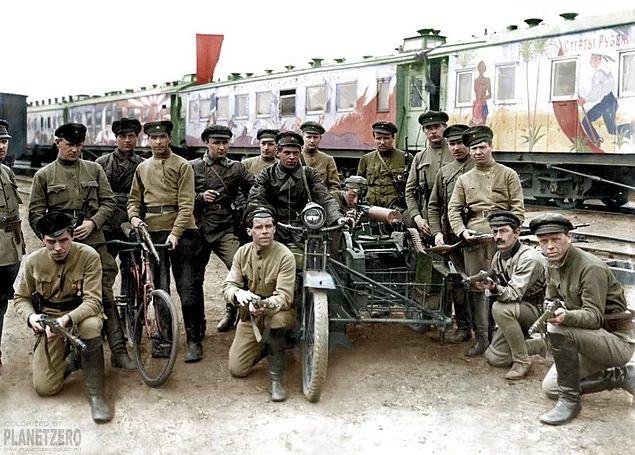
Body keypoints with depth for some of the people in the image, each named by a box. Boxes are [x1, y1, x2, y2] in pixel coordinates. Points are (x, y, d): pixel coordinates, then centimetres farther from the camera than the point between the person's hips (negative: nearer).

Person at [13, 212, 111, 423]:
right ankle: (66, 354, 26)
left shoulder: (89, 256, -18)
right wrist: (31, 316, -18)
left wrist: (67, 319, -38)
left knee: (90, 326, -41)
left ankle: (95, 395, -27)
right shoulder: (33, 261, -9)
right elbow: (20, 298, 5)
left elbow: (93, 301, -21)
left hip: (82, 312, -2)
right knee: (44, 388, -9)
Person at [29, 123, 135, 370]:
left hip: (94, 242, 0)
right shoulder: (44, 175, 7)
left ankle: (119, 352, 0)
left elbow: (108, 203, 8)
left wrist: (92, 222, -9)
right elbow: (35, 214, 6)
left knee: (106, 296, -3)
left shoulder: (94, 169, 10)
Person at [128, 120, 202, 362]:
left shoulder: (183, 166, 1)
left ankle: (194, 341, 2)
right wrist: (134, 216, -1)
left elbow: (186, 204, -7)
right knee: (159, 289, 6)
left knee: (187, 288, -6)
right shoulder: (142, 168, 16)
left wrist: (176, 232, -18)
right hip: (153, 231, 4)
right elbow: (134, 199, 21)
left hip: (181, 232, -4)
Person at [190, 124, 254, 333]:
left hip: (225, 230, 0)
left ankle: (231, 312, 4)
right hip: (198, 229, 1)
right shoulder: (193, 167, 6)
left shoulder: (237, 168, 8)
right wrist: (200, 197, -13)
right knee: (195, 277, 5)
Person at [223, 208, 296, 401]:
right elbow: (228, 286, -8)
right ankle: (264, 346, 29)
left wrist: (267, 305, -46)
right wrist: (238, 293, -33)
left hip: (278, 311, -4)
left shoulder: (285, 256, -18)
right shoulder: (243, 253, -5)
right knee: (237, 369, -2)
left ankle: (276, 378, -24)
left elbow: (285, 296, -24)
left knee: (277, 318, -41)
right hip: (250, 315, 4)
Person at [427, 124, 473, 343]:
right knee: (458, 282, 8)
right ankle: (463, 327, 19)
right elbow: (434, 206, 15)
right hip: (452, 237, 4)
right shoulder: (444, 172, 15)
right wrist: (437, 232, 3)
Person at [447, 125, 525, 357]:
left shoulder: (508, 174, 10)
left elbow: (518, 207, 4)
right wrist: (462, 231, -5)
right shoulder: (464, 179, 18)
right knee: (475, 287, 2)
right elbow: (453, 209, 11)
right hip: (472, 236, 3)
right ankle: (481, 338, 9)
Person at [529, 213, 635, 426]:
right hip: (589, 338, 9)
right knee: (549, 388, 8)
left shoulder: (591, 268, -24)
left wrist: (565, 316, -46)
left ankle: (570, 400, -18)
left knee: (558, 330, -33)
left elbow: (594, 316, -27)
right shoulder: (553, 265, 3)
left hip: (618, 340, -9)